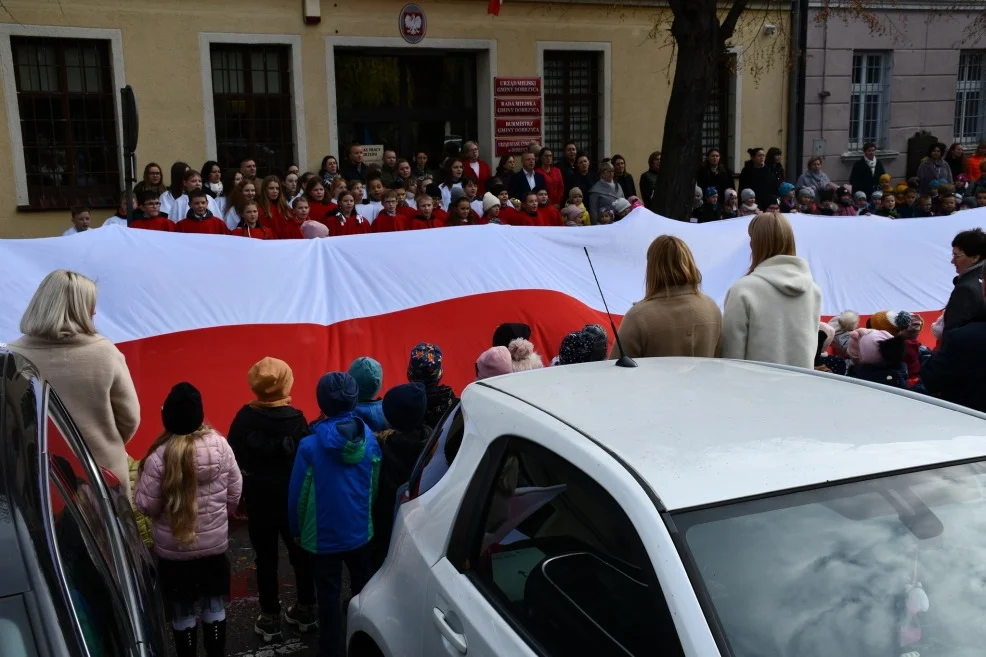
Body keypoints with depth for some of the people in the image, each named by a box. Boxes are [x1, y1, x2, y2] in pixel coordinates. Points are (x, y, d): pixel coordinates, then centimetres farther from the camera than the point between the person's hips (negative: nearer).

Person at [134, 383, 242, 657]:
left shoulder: (159, 456, -19)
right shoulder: (220, 445, -11)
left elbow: (147, 505, -12)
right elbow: (235, 494, -2)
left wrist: (140, 477, 4)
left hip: (173, 550, -2)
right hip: (215, 544, 2)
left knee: (182, 614, 13)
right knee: (214, 607, 17)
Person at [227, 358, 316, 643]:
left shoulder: (244, 419, -11)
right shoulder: (295, 419, -14)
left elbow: (233, 459, -6)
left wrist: (239, 497, 6)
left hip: (258, 501, 0)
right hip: (293, 500, 0)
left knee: (266, 560, 12)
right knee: (300, 554, 16)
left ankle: (270, 619, 21)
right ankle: (306, 610, 30)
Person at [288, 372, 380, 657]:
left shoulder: (310, 446, -20)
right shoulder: (370, 439, -10)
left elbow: (297, 494, -12)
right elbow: (376, 485, 1)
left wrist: (297, 530, 5)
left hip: (323, 536, -3)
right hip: (360, 532, 4)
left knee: (328, 597, 10)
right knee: (363, 591, 20)